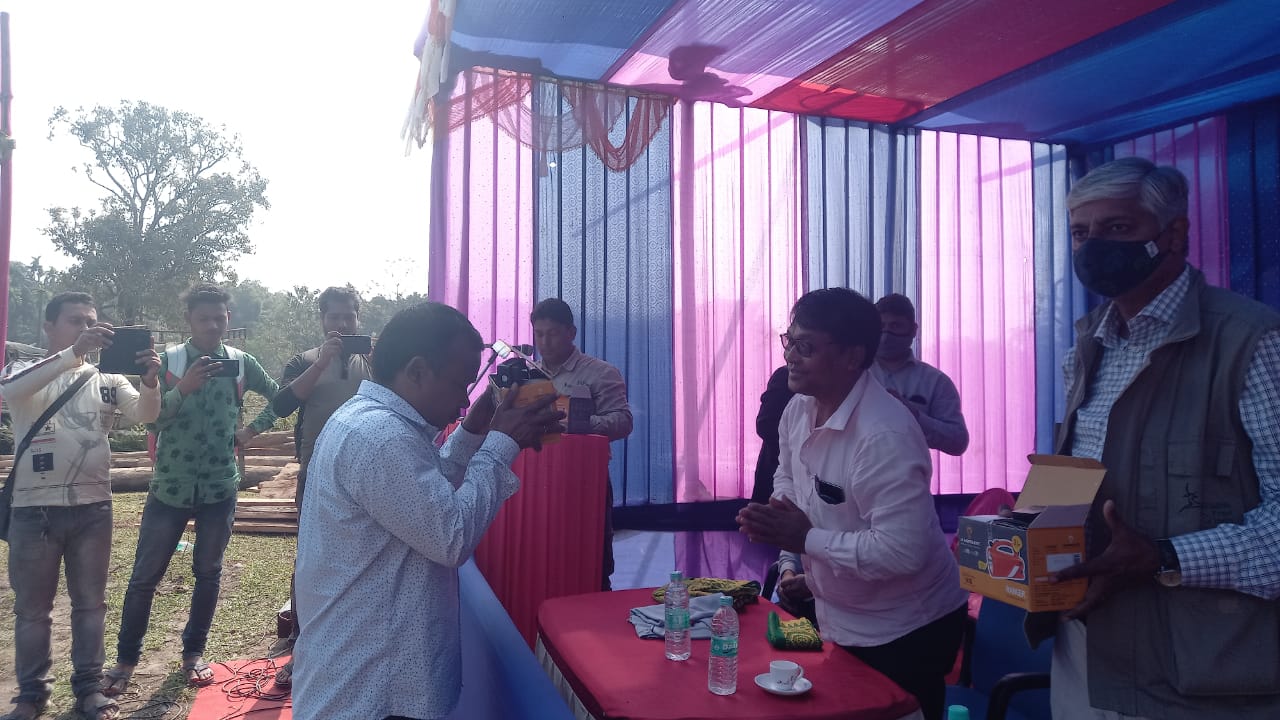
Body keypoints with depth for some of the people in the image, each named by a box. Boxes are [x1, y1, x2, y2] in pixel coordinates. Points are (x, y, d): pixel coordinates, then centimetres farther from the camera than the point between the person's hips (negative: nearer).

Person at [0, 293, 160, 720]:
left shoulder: (106, 379, 6)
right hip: (34, 508, -2)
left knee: (90, 602, 11)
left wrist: (150, 380, -30)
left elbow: (145, 415, -8)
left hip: (93, 508, 2)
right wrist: (74, 352, -36)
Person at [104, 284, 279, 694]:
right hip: (170, 486, -1)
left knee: (208, 573, 11)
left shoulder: (241, 363, 1)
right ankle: (126, 659, 23)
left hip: (220, 487, 1)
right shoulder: (167, 361, -3)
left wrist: (253, 431, 4)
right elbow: (151, 418, -11)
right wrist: (182, 389, -27)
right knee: (145, 576, 7)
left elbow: (279, 396, 15)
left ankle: (194, 652, 26)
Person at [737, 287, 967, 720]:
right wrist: (788, 559, -5)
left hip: (904, 633, -8)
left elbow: (901, 551, -34)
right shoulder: (799, 408, -5)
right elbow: (787, 478, 11)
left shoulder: (885, 436, -31)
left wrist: (807, 539, -26)